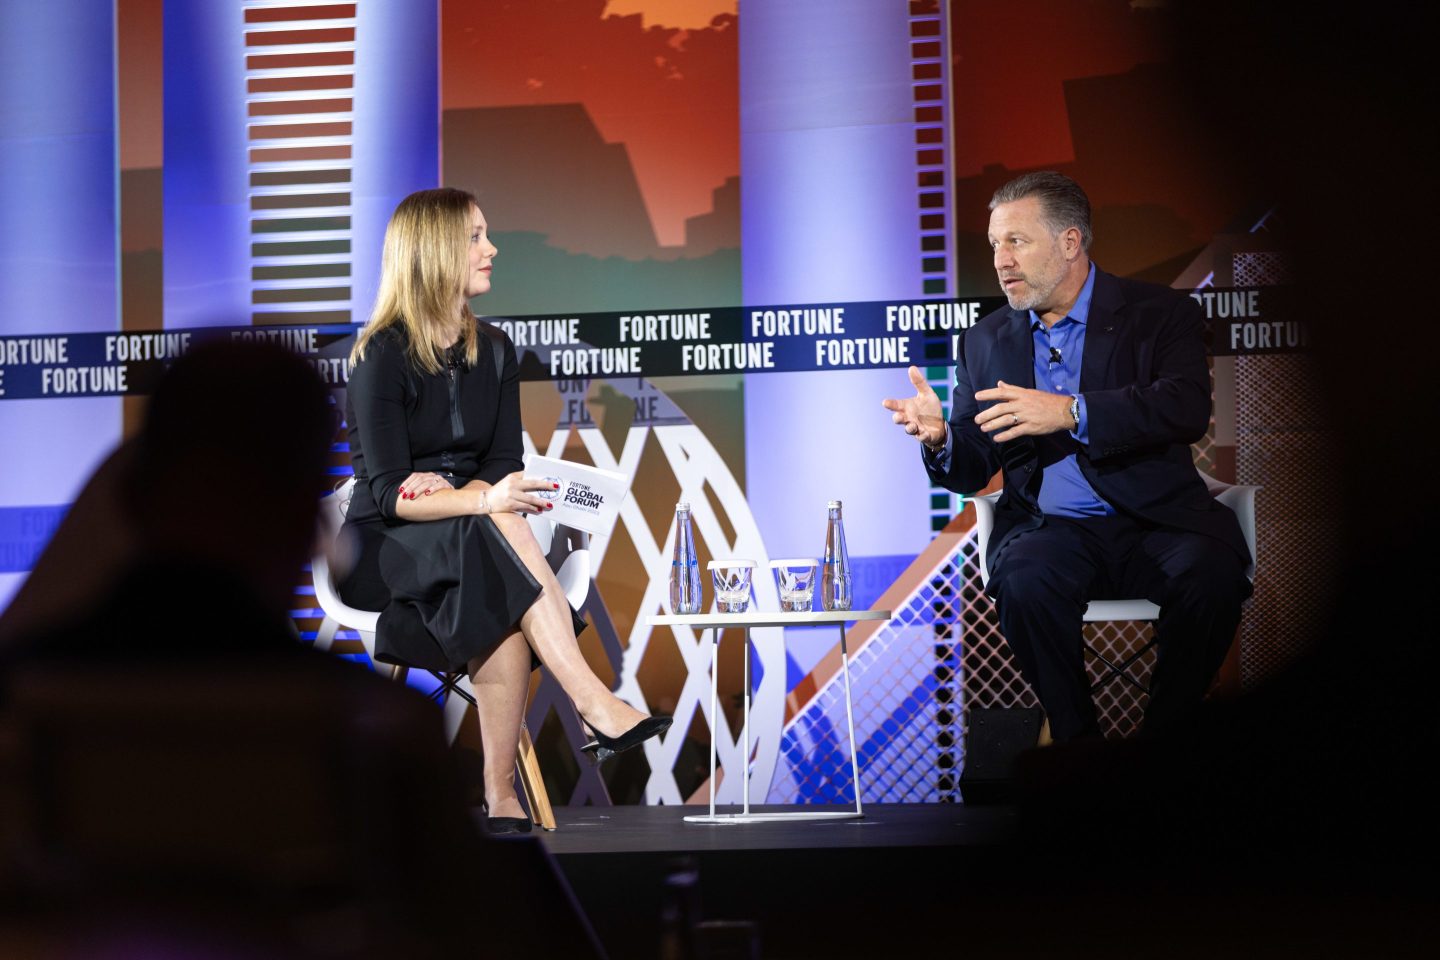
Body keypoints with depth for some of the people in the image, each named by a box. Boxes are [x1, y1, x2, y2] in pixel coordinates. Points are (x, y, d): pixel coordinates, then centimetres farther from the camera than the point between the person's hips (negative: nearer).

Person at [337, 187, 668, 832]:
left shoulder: (493, 351, 9)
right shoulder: (382, 356, -10)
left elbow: (503, 465, 5)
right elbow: (390, 494, -18)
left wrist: (443, 488, -17)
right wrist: (482, 499, -35)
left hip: (468, 546, 4)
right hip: (383, 547, -4)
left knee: (501, 606, -33)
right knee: (499, 531, -36)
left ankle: (500, 792, -31)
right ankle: (597, 707, -43)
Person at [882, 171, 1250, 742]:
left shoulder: (1160, 314, 3)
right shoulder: (985, 341, 15)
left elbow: (1188, 406, -17)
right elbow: (971, 471, 14)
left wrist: (1070, 413, -28)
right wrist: (940, 440, -12)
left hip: (1155, 523, -2)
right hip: (1049, 528, 2)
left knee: (1210, 576, -32)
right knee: (1025, 583, -32)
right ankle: (1076, 740, -12)